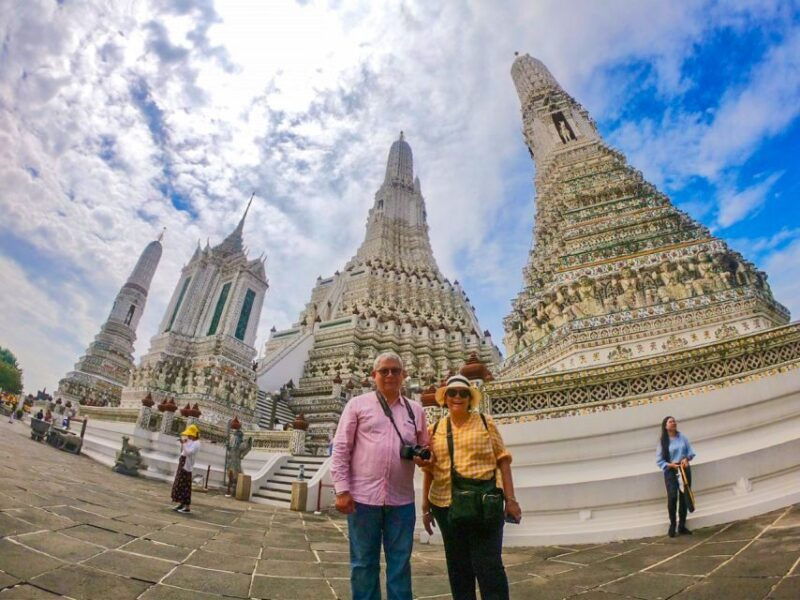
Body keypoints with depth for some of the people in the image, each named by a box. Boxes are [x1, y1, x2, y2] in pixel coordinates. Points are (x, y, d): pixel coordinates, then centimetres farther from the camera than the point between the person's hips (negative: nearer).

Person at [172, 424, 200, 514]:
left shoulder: (196, 443, -15)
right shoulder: (189, 442, 13)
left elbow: (188, 452, -26)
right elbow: (182, 452, 22)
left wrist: (184, 443, -20)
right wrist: (182, 443, 10)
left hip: (187, 467, -10)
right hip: (182, 465, 10)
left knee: (185, 487, -5)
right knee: (178, 485, 16)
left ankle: (188, 507, 2)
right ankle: (182, 504, 29)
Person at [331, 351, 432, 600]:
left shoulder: (415, 410, 9)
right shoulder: (357, 404, 1)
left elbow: (425, 447, 16)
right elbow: (340, 449, -2)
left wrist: (424, 458, -7)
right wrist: (342, 490, -8)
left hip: (401, 500, 3)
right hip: (363, 496, -2)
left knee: (400, 564, 13)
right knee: (363, 563, 11)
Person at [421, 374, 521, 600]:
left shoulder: (485, 422, 1)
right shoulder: (435, 429, 6)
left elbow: (502, 461, 0)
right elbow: (429, 470, 9)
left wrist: (510, 499, -5)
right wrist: (425, 507, 9)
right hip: (446, 504, 3)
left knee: (488, 565, 1)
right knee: (457, 566, 15)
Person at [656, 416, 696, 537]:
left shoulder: (683, 437, 3)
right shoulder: (663, 441, -5)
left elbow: (691, 451, 6)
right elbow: (659, 460, -3)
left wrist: (686, 459, -13)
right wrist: (670, 465, -17)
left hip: (684, 469, 3)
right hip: (670, 471, -3)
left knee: (684, 497, 8)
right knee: (672, 497, -15)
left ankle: (682, 526, 22)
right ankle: (672, 525, 1)